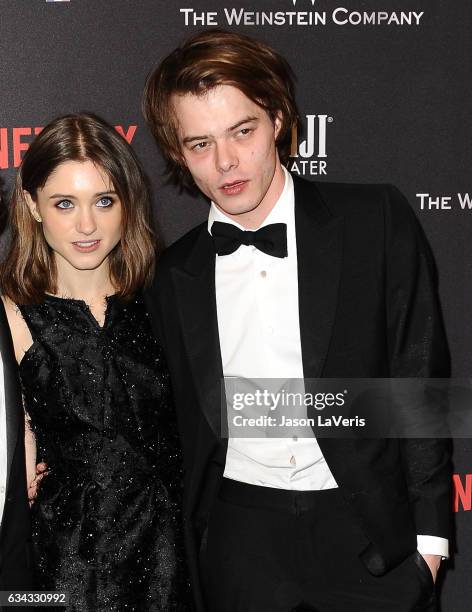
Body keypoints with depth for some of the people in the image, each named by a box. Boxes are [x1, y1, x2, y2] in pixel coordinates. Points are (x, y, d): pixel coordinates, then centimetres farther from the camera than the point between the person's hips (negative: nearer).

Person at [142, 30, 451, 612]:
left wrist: (429, 533, -4)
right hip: (240, 548, 2)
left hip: (370, 535, -2)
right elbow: (184, 428, 10)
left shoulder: (377, 220, -5)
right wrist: (186, 558, 10)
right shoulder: (173, 276, 3)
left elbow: (420, 378, -3)